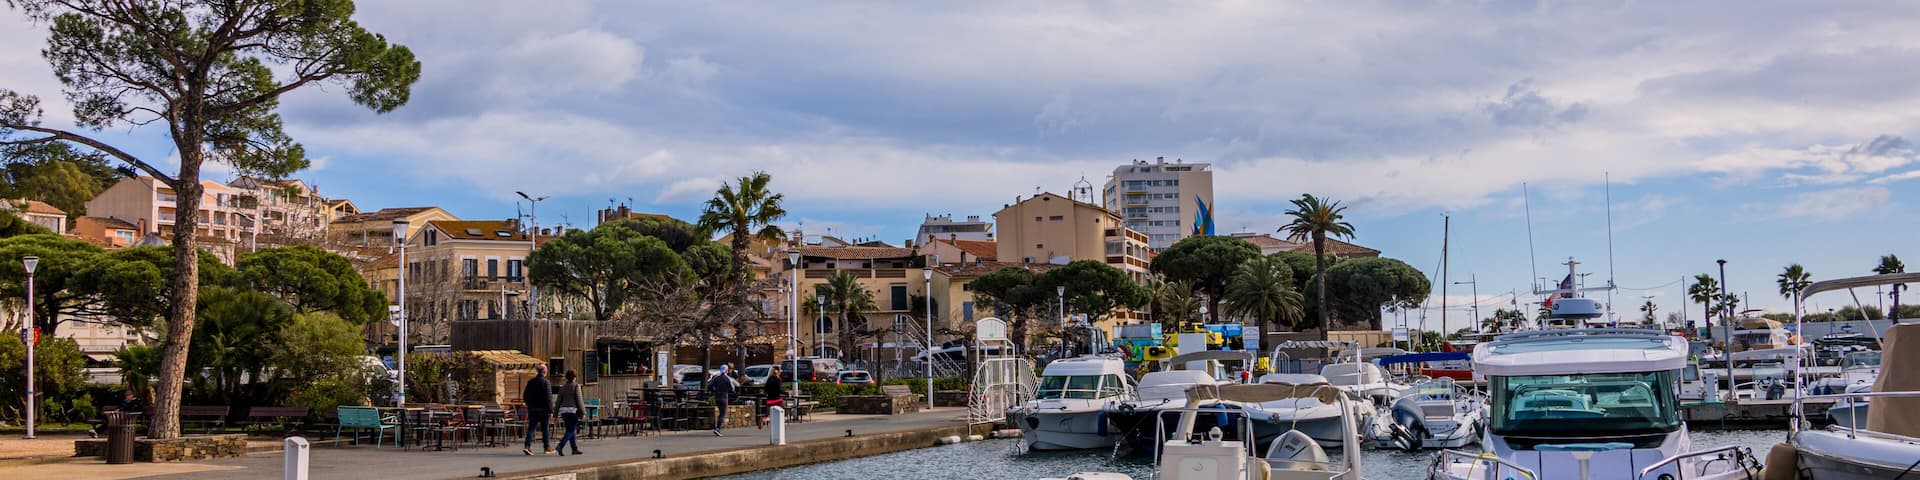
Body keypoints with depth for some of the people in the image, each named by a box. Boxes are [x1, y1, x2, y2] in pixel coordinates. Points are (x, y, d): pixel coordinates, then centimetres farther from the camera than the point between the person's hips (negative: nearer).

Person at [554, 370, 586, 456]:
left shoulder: (563, 387, 9)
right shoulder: (576, 386, -6)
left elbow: (559, 401, 9)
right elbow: (579, 400, -10)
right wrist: (583, 412, -5)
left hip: (564, 411, 6)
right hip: (573, 410, -6)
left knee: (571, 430, 14)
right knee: (571, 431, -4)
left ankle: (575, 449, 17)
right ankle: (560, 446, -21)